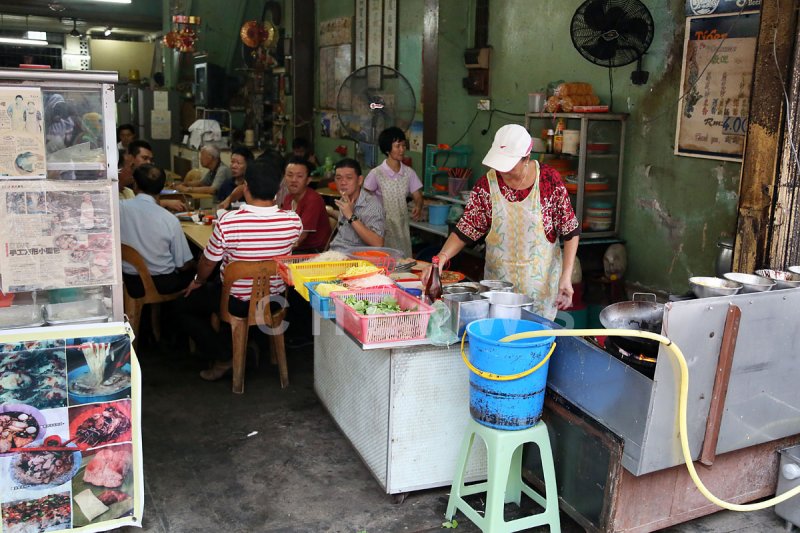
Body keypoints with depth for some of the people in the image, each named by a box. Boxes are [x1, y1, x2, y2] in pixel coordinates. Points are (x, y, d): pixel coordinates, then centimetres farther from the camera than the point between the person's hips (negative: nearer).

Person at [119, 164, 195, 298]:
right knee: (194, 268, 27)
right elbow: (184, 265, -13)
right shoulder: (170, 219, -19)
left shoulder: (120, 208, -17)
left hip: (131, 284, 3)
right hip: (163, 284, -3)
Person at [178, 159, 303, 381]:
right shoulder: (293, 221, -18)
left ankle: (223, 356, 8)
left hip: (237, 302, -5)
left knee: (184, 309, 21)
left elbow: (207, 264, -12)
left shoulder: (228, 221, -27)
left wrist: (198, 282, 10)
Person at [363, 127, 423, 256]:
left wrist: (418, 207, -21)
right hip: (383, 226, -3)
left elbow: (418, 197, 1)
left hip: (402, 226, 4)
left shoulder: (409, 173, 2)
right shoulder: (376, 173, -9)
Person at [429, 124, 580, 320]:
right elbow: (465, 230, -3)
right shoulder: (486, 185, -5)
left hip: (541, 285, -1)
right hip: (498, 281, 2)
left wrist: (566, 277, -10)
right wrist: (441, 259, -19)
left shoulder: (549, 179, -9)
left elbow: (570, 231, -4)